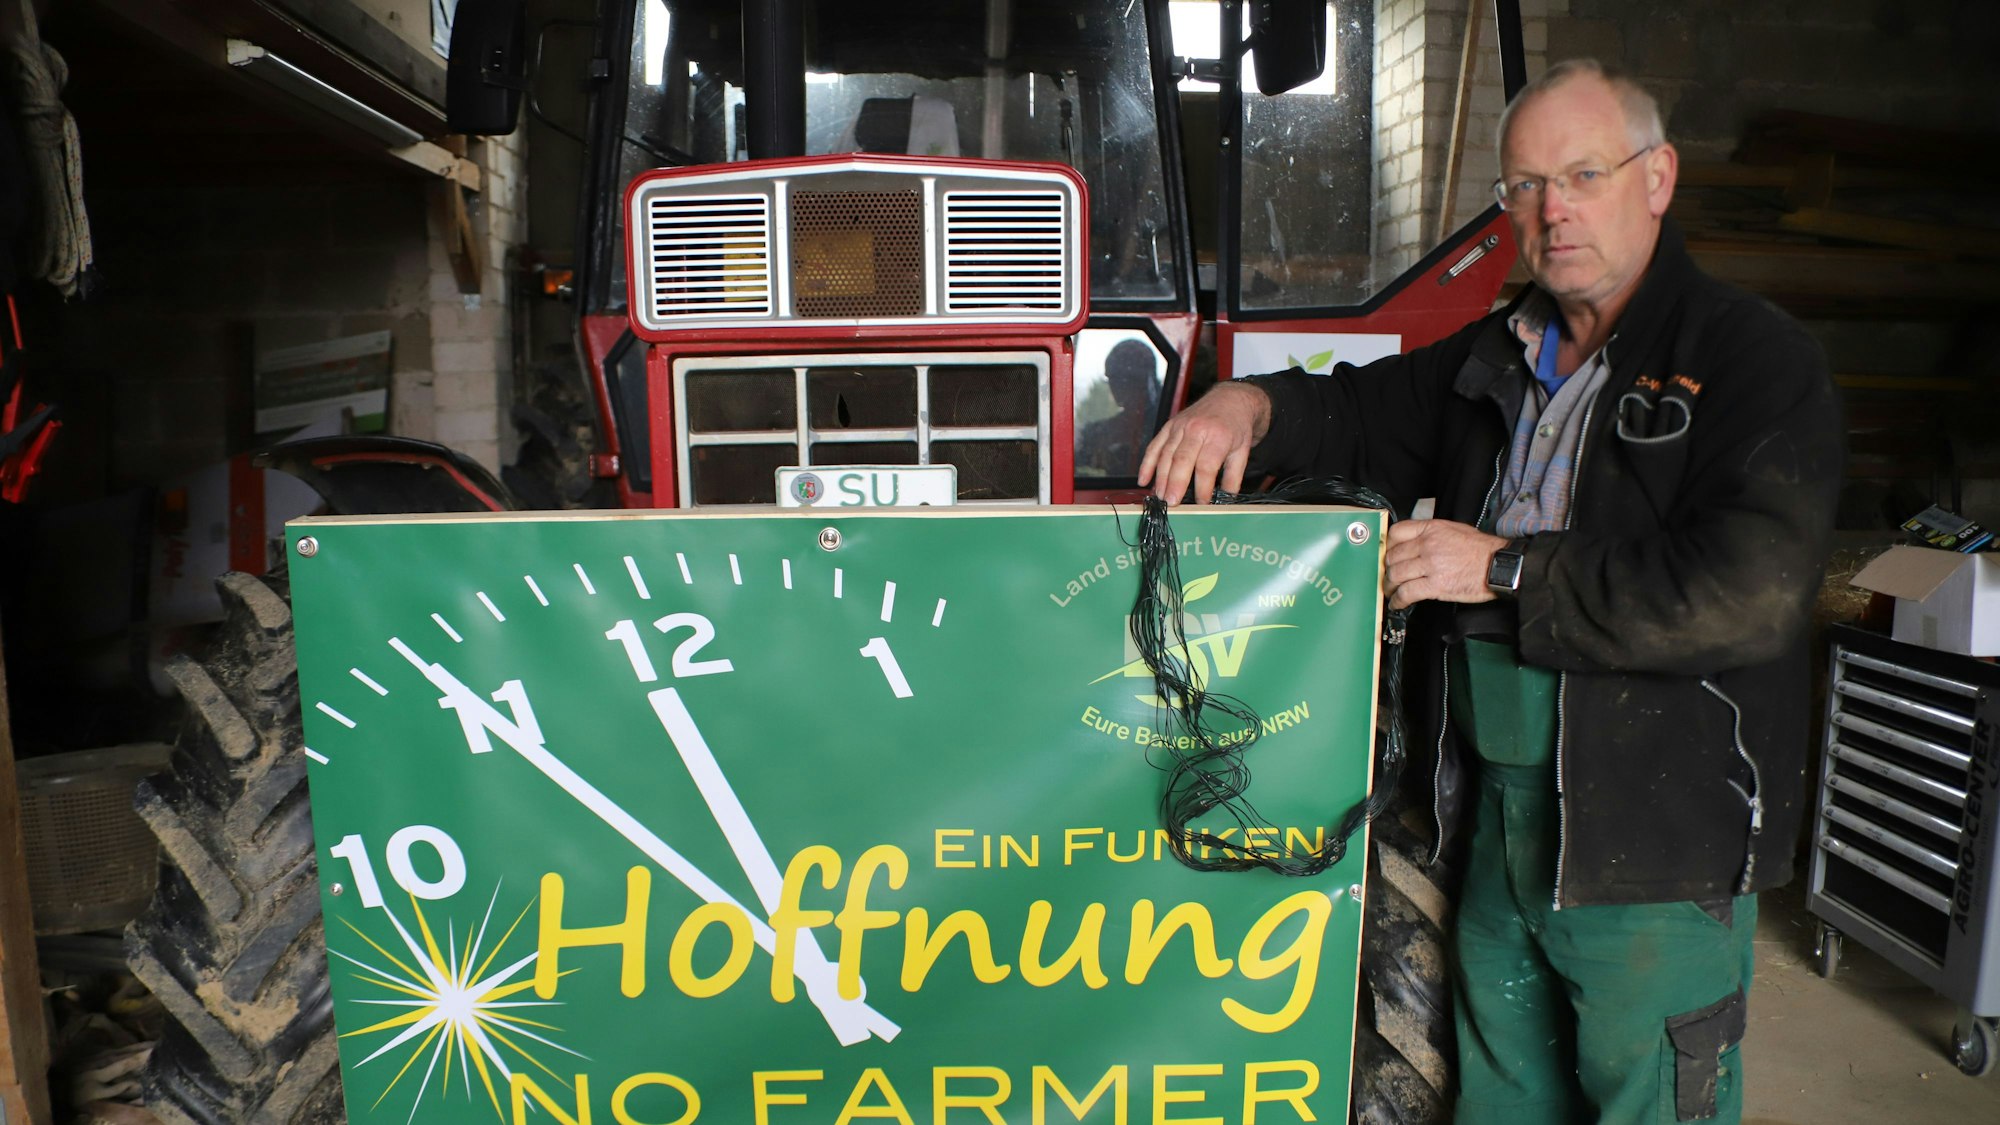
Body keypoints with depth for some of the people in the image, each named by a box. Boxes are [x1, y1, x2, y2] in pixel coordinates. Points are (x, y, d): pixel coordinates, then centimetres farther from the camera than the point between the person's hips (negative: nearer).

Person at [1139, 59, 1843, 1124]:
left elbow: (1749, 586, -24)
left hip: (1661, 838, -6)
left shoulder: (1755, 359, -11)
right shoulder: (1497, 358, 11)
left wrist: (1506, 568, -20)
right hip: (1500, 809, 6)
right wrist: (1252, 404, -3)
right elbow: (1364, 412, 20)